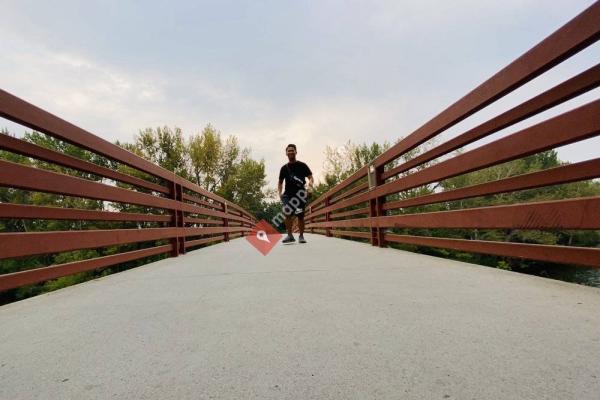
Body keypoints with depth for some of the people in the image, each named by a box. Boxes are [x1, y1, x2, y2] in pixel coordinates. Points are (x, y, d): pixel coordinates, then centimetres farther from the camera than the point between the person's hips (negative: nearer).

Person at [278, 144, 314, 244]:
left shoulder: (302, 165, 6)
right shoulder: (284, 168, 13)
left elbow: (310, 176, 3)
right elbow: (280, 182, 21)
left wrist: (310, 182, -20)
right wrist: (279, 192, 5)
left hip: (300, 193, -1)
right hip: (288, 194, 2)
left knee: (300, 215, -1)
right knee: (287, 213, -16)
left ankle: (301, 236, 13)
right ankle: (290, 236, -9)